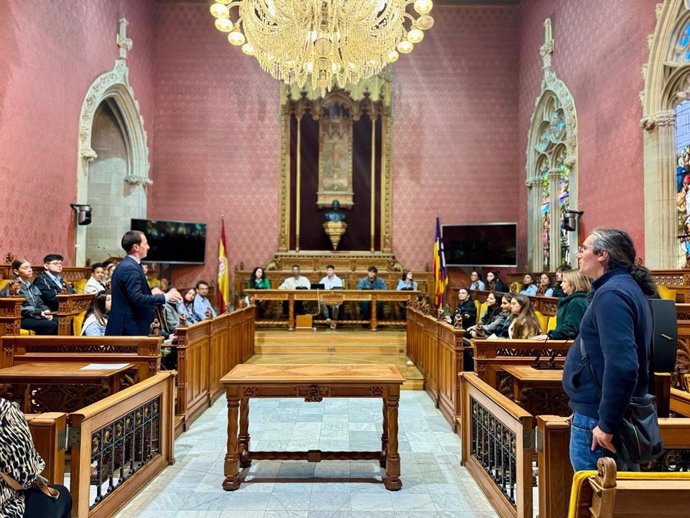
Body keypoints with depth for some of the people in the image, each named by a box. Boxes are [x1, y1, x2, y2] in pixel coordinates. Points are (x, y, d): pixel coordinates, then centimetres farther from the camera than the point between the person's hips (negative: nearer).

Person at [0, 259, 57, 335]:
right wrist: (39, 312, -17)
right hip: (22, 319, -7)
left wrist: (46, 310, -5)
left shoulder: (32, 286, 20)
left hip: (36, 316, 7)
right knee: (51, 325, -30)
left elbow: (40, 303, 18)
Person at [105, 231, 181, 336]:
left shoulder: (125, 265, 14)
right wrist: (165, 297, -18)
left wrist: (151, 293, 12)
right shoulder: (131, 268, -17)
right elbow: (137, 299, -24)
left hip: (124, 327, 10)